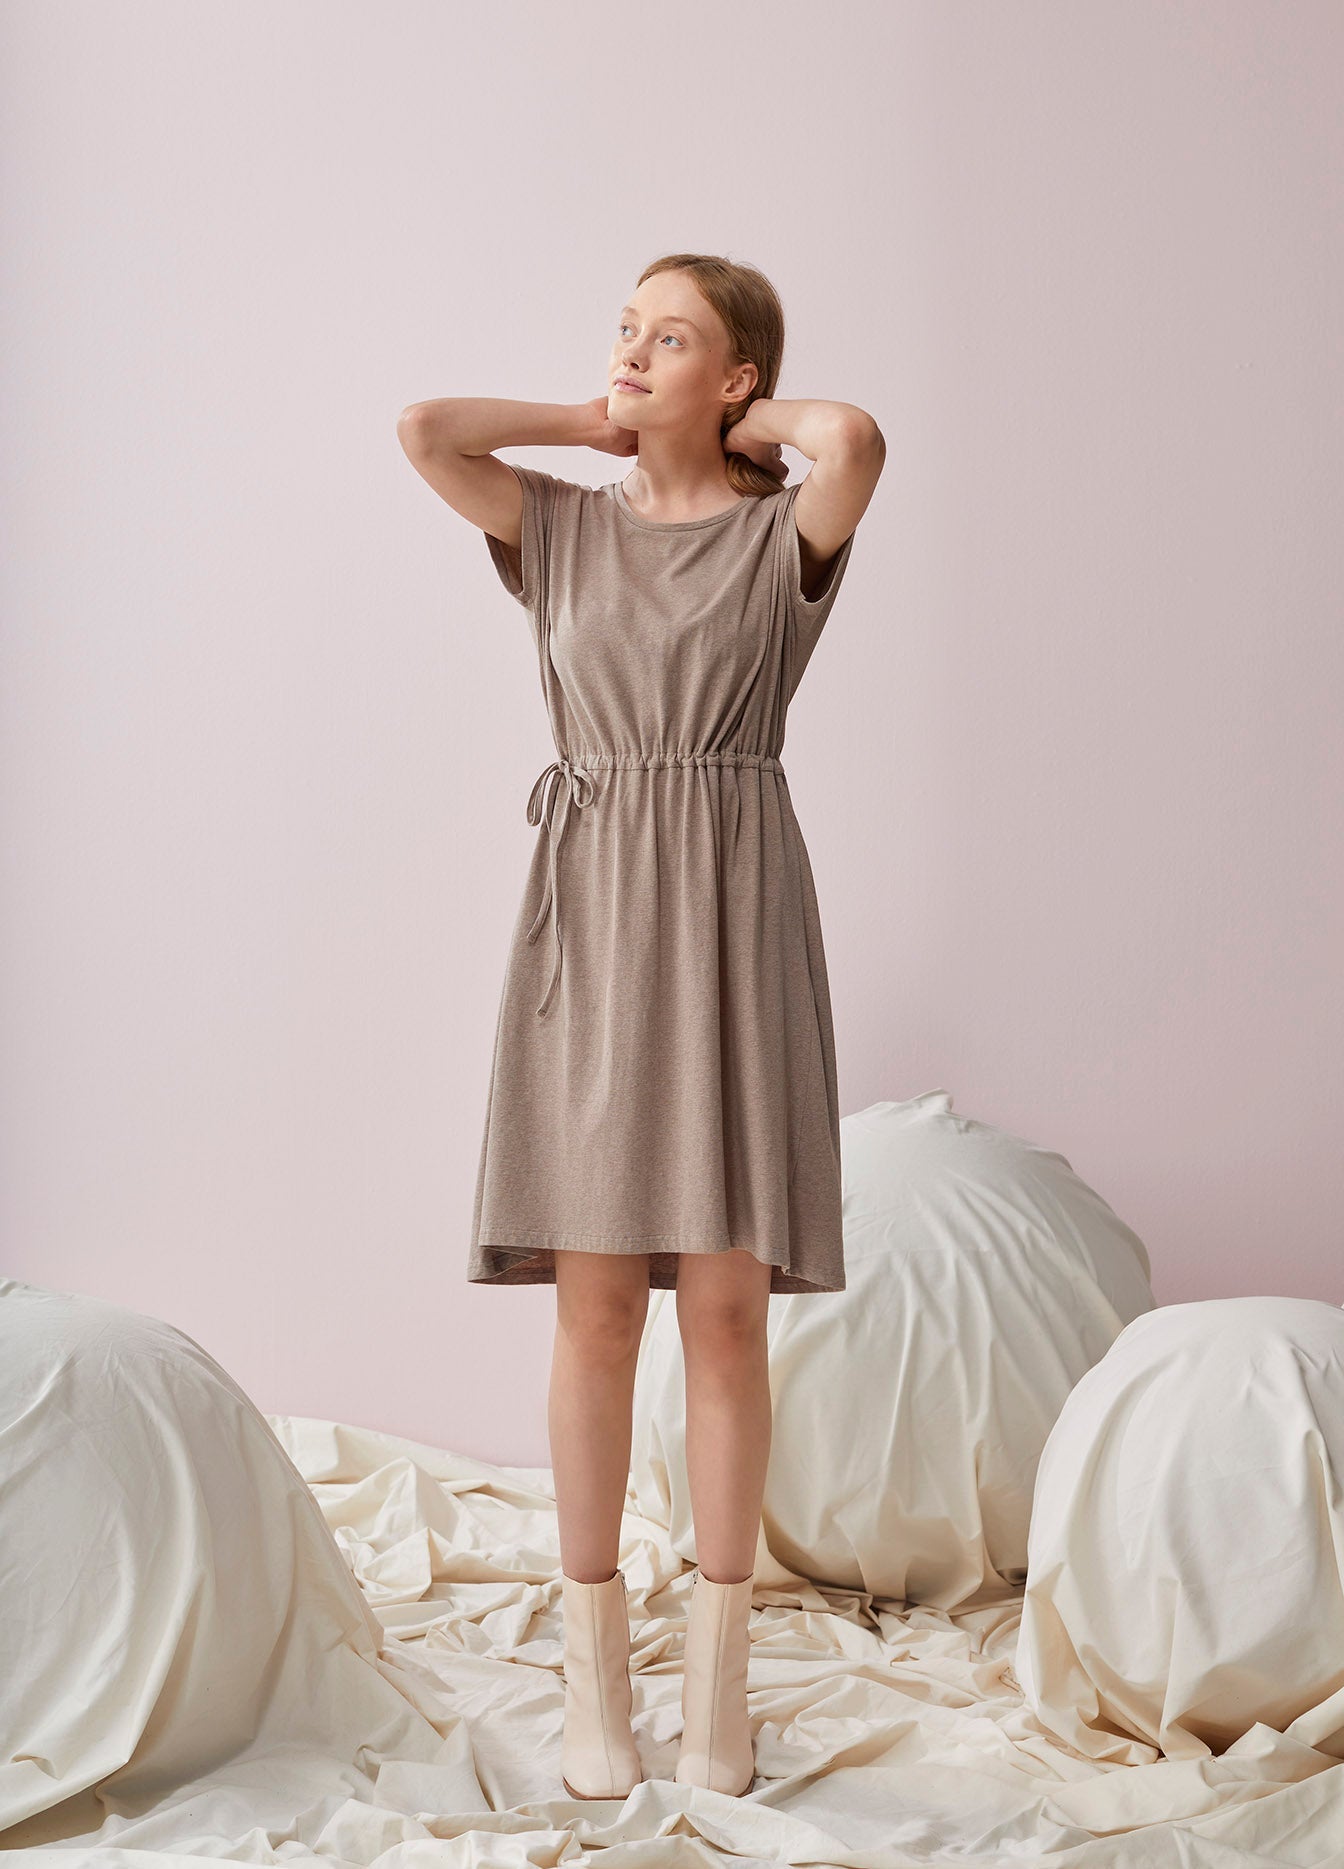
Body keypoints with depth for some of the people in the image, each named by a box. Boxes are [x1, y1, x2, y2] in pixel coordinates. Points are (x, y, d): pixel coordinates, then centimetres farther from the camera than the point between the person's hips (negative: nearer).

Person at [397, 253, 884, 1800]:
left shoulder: (785, 534, 3)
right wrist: (592, 423, 7)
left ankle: (717, 1674, 12)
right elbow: (422, 429, -4)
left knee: (725, 1308, 0)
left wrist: (756, 423, 1)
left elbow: (855, 438, -19)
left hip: (732, 917, -1)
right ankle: (594, 1672, 12)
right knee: (594, 1304, 1)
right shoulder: (558, 524, 11)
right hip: (588, 912, 2)